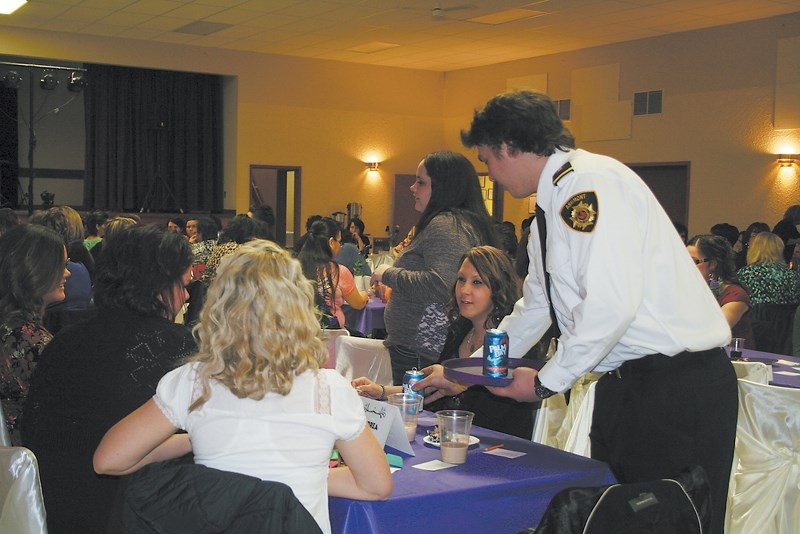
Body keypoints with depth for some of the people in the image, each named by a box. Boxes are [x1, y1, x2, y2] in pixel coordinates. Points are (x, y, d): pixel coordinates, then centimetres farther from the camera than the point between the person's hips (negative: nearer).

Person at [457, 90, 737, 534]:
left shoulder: (591, 184, -16)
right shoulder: (551, 204, 15)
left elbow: (612, 304, -24)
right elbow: (536, 307, 26)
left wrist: (545, 382, -12)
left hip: (678, 386, -9)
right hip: (624, 382, 10)